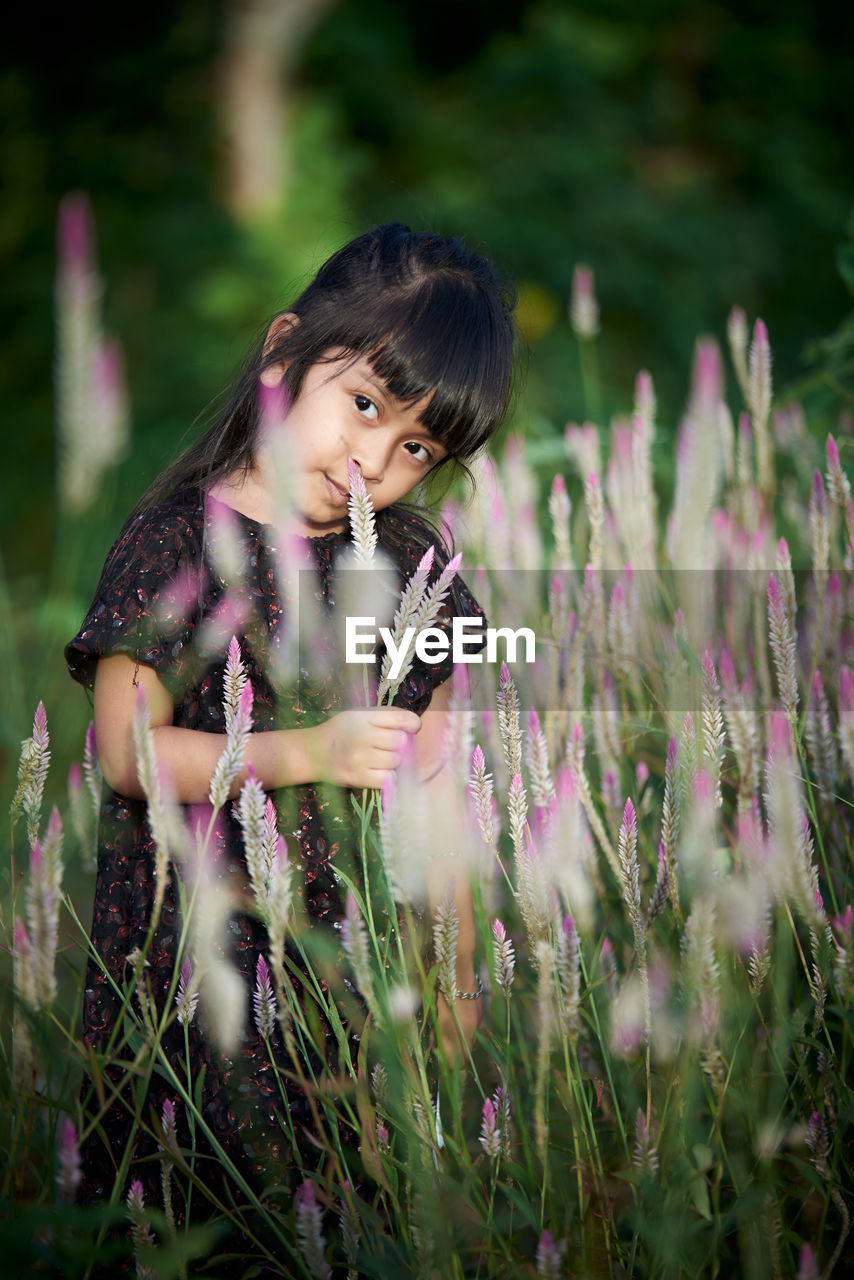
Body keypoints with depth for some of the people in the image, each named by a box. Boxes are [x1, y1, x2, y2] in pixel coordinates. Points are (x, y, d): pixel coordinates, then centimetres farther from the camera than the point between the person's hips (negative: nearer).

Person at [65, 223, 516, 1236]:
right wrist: (309, 754, -21)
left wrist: (456, 966, 9)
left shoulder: (410, 559, 5)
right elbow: (127, 752, -11)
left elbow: (434, 777, 8)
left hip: (368, 945, 4)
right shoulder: (178, 542, -9)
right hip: (201, 951, -4)